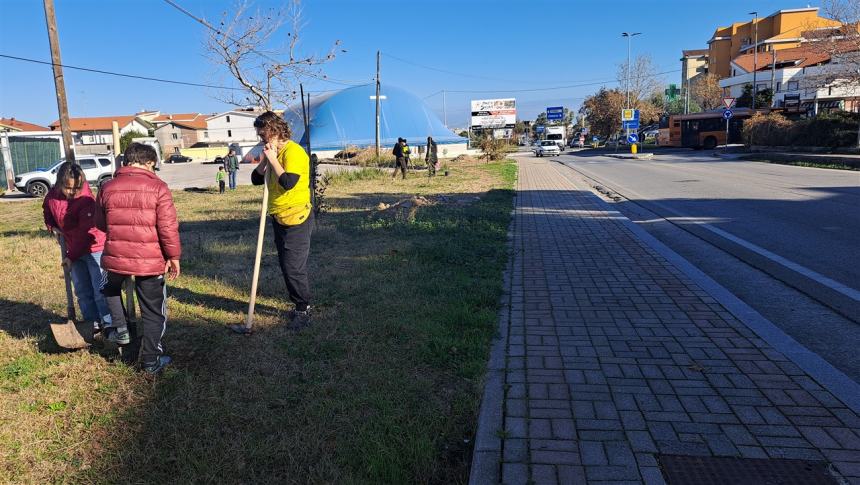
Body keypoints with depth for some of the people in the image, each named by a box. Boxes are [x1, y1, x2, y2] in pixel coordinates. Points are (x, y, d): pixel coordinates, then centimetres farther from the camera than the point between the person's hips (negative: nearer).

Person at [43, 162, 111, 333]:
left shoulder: (86, 200, -23)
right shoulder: (52, 196, -3)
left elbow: (86, 233, -22)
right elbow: (47, 212, 23)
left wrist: (71, 256, -18)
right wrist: (52, 226, 6)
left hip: (94, 248, -7)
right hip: (73, 250, 7)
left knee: (100, 290, -6)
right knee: (82, 290, 13)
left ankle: (109, 324, 3)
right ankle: (92, 322, 24)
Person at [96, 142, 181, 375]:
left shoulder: (108, 187, 3)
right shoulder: (157, 188, -9)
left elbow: (100, 223, 14)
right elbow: (168, 227, -13)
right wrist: (173, 256, -3)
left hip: (115, 258, 3)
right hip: (150, 261, -3)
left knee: (110, 288, 36)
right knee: (153, 312, 11)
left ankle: (121, 329, 30)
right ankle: (151, 361, 17)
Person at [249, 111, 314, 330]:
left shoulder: (293, 151, -16)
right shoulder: (273, 152, 12)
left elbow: (288, 182, -28)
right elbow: (256, 179, 11)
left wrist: (273, 159, -19)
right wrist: (265, 159, -3)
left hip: (295, 219, -9)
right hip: (279, 218, 10)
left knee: (293, 268, -5)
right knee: (287, 266, 14)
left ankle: (304, 309, 10)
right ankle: (300, 306, 26)